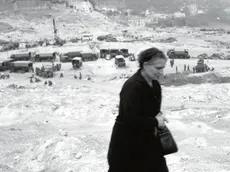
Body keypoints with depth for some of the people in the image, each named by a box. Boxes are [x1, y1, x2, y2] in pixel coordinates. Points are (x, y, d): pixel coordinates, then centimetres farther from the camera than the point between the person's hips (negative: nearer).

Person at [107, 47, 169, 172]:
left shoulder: (155, 85, 3)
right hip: (126, 144, -8)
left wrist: (159, 116, -5)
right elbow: (131, 119, -29)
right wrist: (155, 122, -19)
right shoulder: (132, 86, -25)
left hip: (146, 140, 8)